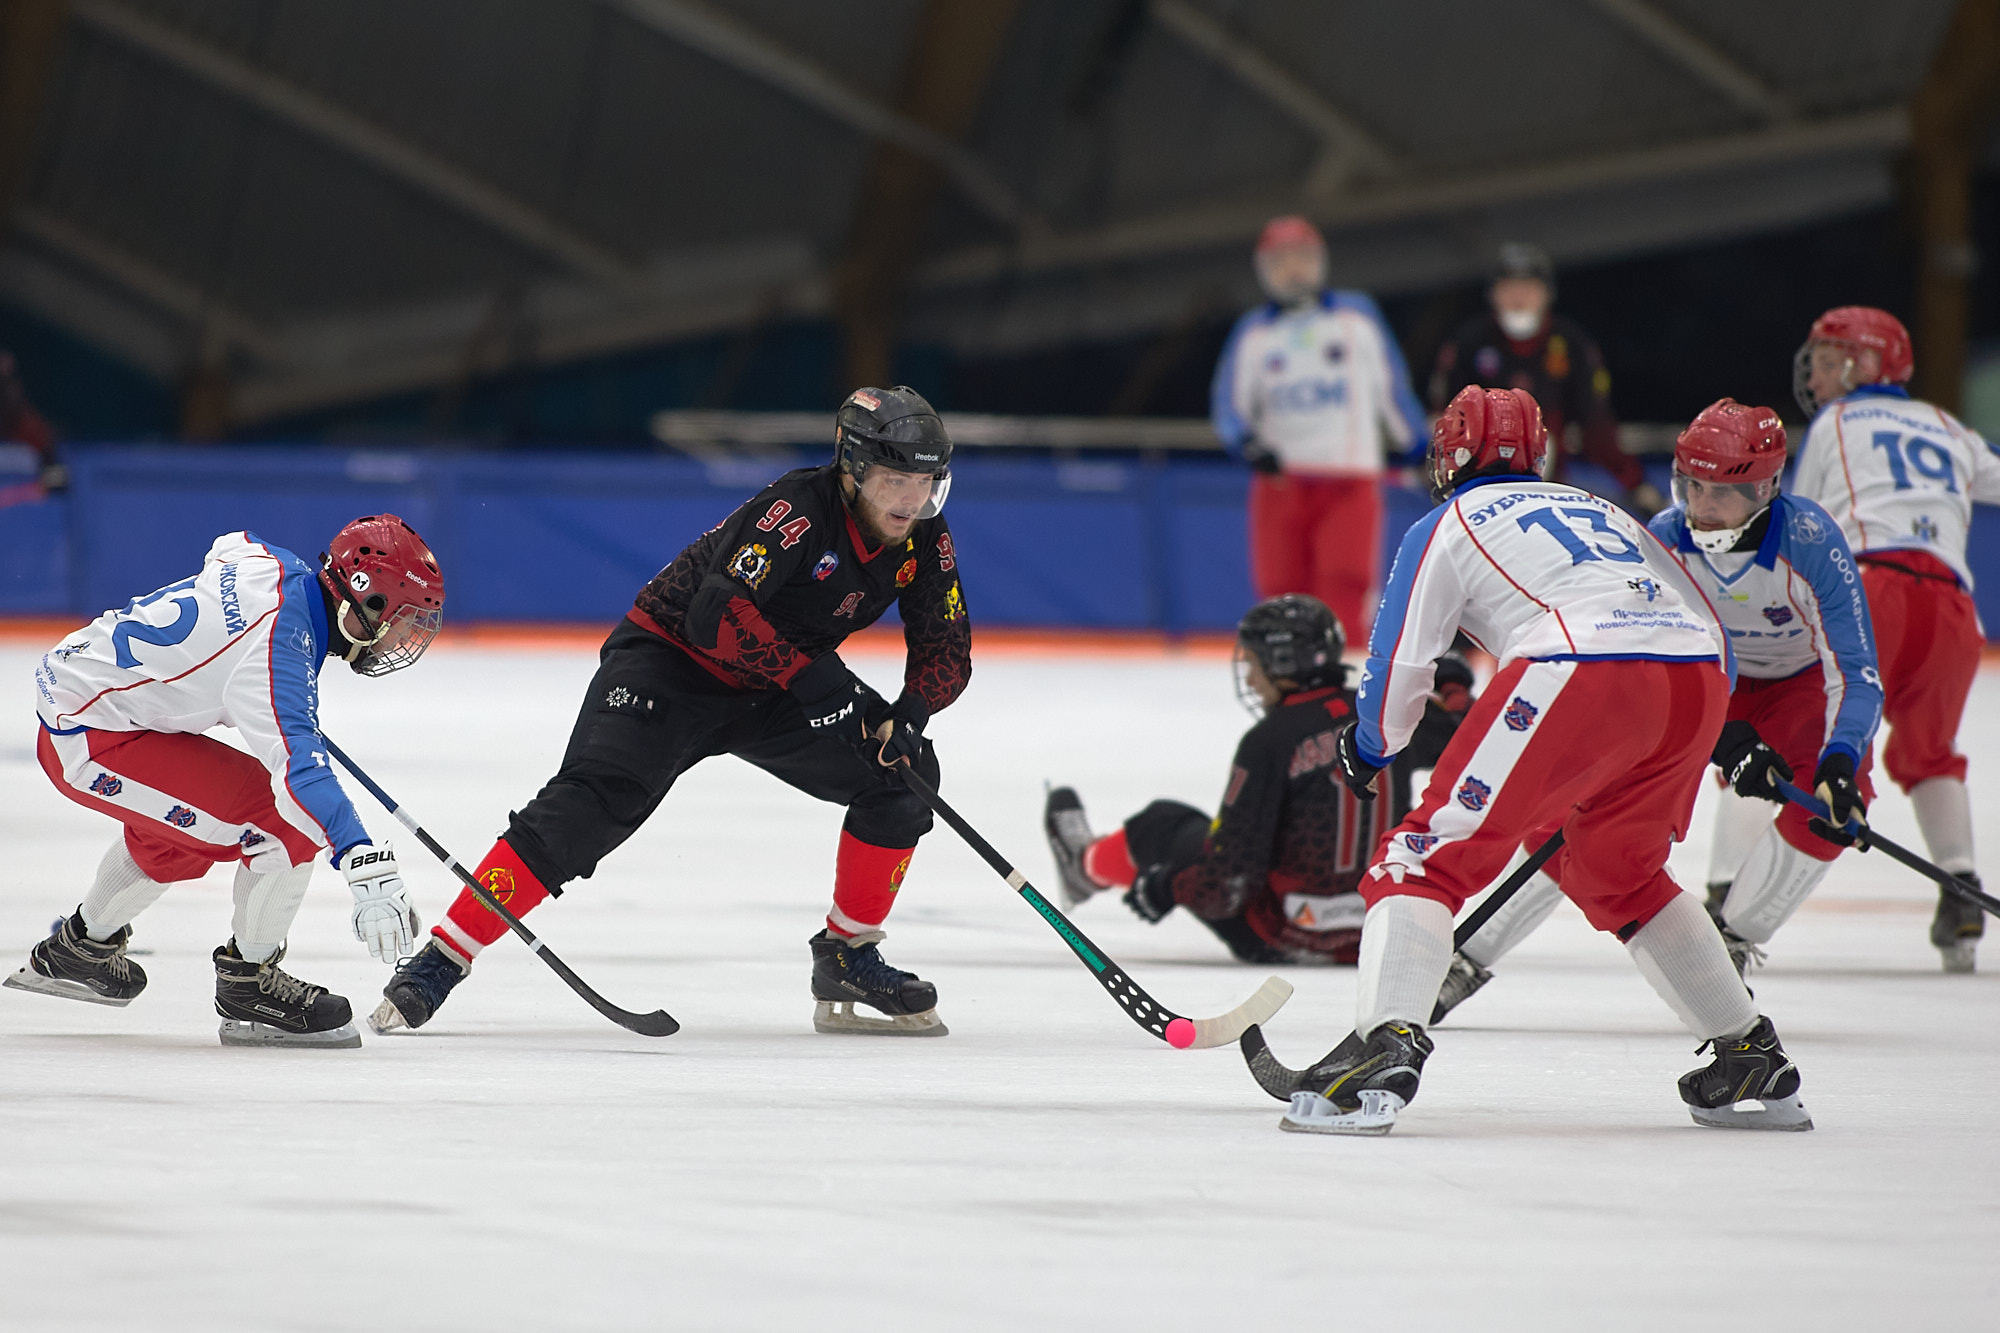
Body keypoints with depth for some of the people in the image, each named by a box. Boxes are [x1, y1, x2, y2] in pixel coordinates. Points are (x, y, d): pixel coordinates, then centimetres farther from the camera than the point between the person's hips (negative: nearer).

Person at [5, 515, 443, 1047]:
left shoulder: (276, 565, 0)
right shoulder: (276, 647, -28)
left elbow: (227, 547, 27)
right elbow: (299, 768, -41)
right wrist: (371, 872, -50)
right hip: (93, 739, -10)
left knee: (179, 832, 35)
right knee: (289, 821, -16)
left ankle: (79, 946, 54)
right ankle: (249, 986, 1)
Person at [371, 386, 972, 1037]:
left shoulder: (925, 541, -7)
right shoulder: (800, 509, -28)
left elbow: (947, 653, -1)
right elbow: (717, 614, -36)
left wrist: (906, 717, -21)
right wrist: (814, 678, -37)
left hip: (769, 691, 7)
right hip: (670, 659, -7)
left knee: (904, 775, -7)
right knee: (590, 805, -26)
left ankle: (848, 956, 8)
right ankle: (440, 961, -26)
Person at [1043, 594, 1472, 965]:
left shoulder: (1270, 741, -21)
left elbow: (1231, 874, -21)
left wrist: (1164, 890, -4)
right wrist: (1453, 688, 25)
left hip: (1280, 937, -5)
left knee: (1167, 827, 21)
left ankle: (1088, 863, 51)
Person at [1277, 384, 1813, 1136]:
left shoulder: (1449, 525, 20)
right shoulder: (1602, 510, 36)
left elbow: (1397, 672, 14)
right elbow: (1708, 628, 32)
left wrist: (1365, 750, 34)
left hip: (1582, 672, -6)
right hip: (1700, 679, 6)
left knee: (1435, 854, -1)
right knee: (1615, 872, 28)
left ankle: (1385, 1051, -21)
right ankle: (1755, 1065, 28)